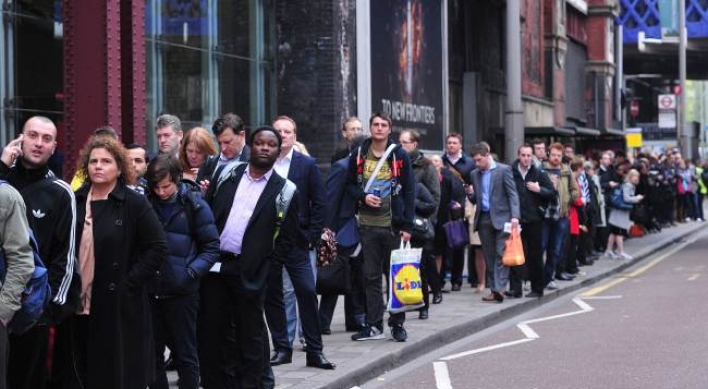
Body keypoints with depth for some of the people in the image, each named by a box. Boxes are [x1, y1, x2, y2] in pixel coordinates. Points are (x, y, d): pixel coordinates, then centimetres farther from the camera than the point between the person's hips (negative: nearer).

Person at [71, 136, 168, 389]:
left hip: (119, 306, -4)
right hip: (79, 305, 4)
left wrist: (130, 283, -12)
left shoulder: (134, 203, -5)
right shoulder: (75, 201, 7)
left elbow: (158, 247, -8)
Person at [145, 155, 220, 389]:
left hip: (181, 291, -3)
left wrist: (191, 273, -14)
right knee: (153, 352, 10)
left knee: (185, 354, 6)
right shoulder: (146, 203, 3)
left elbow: (212, 247, -3)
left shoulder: (194, 205, -5)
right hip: (150, 290, 3)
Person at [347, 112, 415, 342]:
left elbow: (409, 191, -1)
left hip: (393, 224, -2)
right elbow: (350, 185, 12)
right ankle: (374, 325, 11)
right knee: (372, 276, 6)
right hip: (367, 224, 2)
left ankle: (397, 324, 10)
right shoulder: (359, 155, 6)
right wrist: (363, 197, -10)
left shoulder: (399, 155, 0)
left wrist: (407, 225, -8)